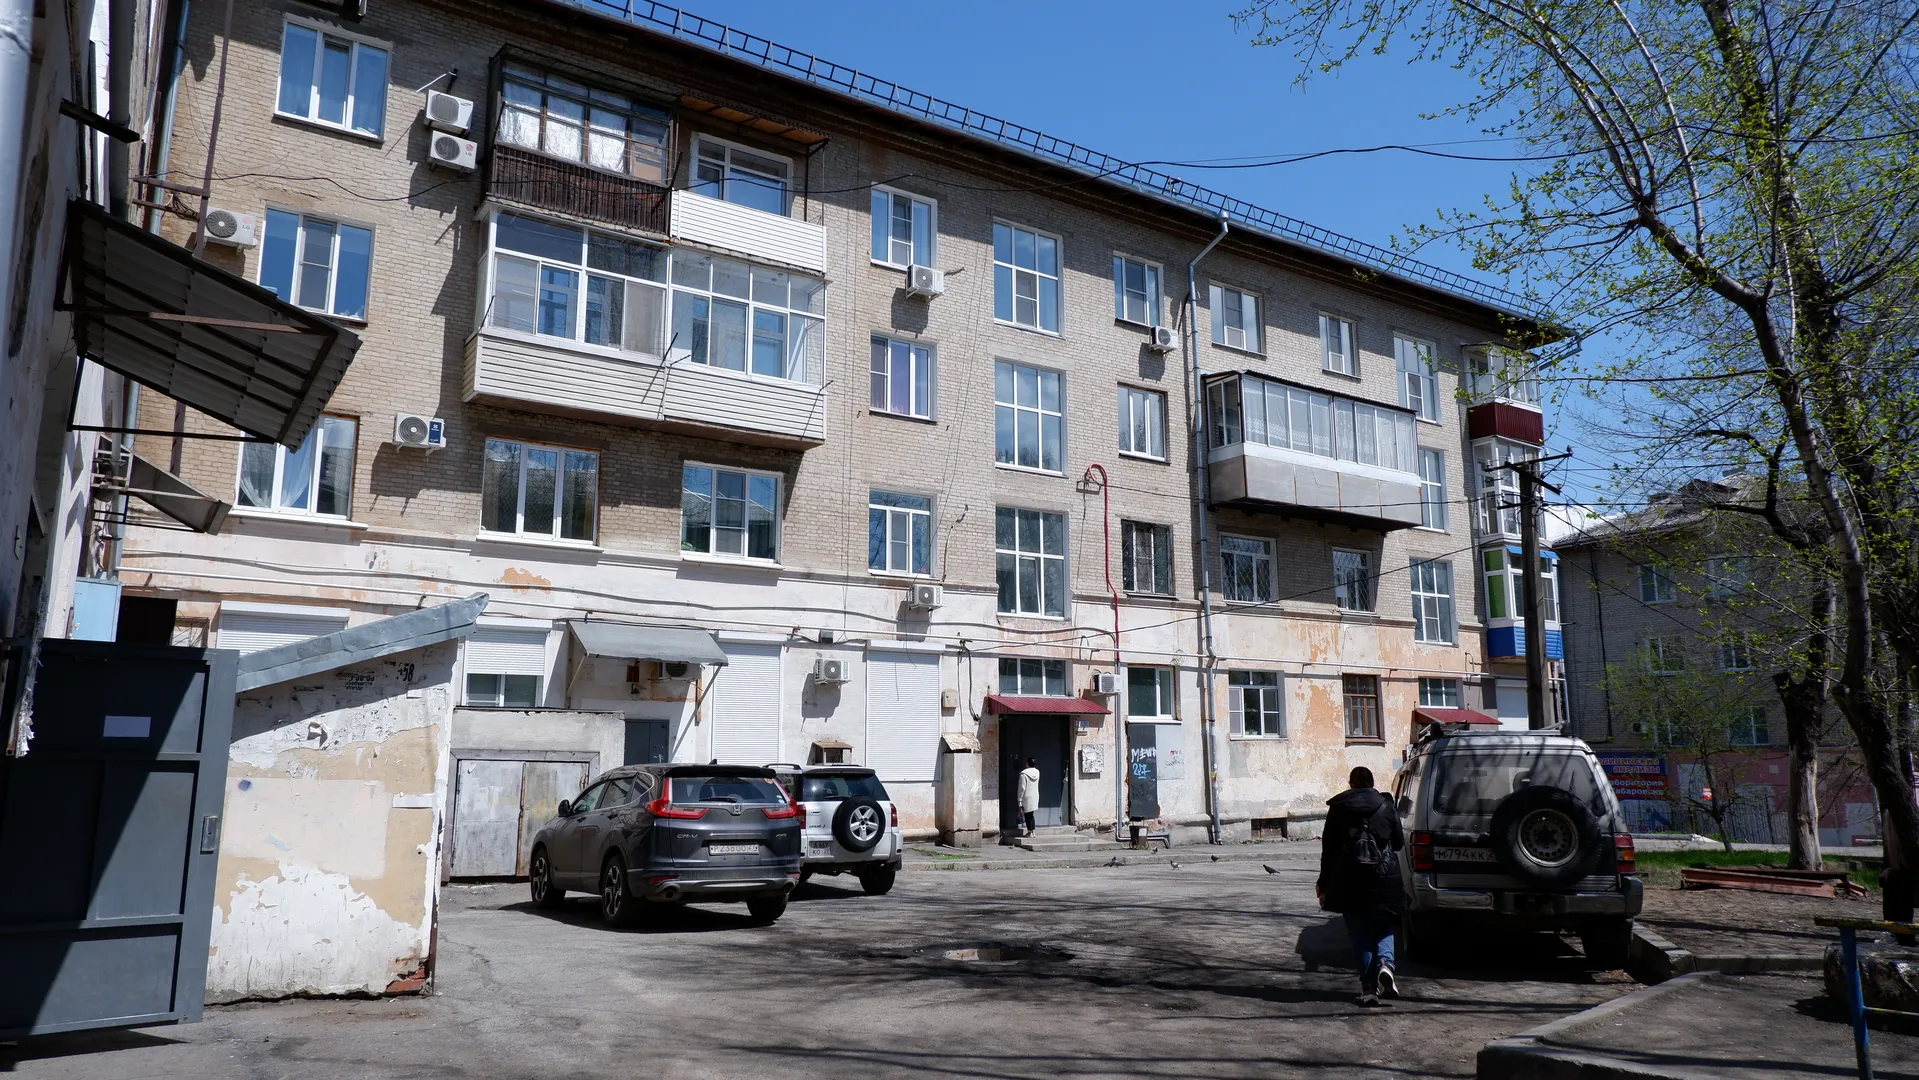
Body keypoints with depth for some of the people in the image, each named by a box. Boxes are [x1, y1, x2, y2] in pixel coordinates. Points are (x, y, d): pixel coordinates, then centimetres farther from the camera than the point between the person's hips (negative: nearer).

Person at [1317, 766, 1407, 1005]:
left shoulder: (1337, 808, 2)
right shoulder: (1386, 806, 4)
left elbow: (1328, 848, 3)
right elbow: (1399, 842, 10)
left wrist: (1324, 884, 8)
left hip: (1349, 881, -1)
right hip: (1384, 878, 1)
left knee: (1358, 932, 6)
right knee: (1383, 927, 14)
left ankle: (1369, 985, 0)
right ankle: (1384, 963, -13)